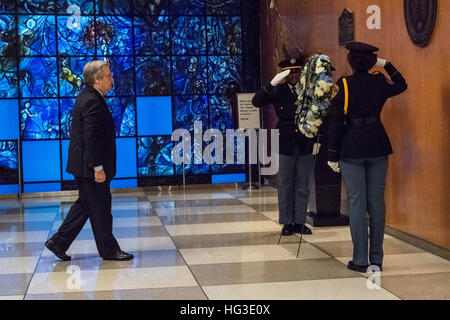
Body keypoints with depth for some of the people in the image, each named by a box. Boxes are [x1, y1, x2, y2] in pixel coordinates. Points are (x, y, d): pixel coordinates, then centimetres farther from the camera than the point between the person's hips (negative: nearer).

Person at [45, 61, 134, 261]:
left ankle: (59, 242, 20)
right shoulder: (92, 101, -19)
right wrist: (98, 167, -23)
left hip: (83, 165, 10)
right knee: (100, 207, 1)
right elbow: (91, 138, -24)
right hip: (89, 166, -10)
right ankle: (108, 250, 12)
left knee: (85, 204, 17)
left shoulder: (87, 97, 14)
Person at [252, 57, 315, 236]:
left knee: (303, 187, 8)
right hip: (285, 145, -1)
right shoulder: (278, 91, 0)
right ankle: (287, 223, 16)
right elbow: (256, 102, -13)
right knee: (285, 186, 6)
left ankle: (299, 222, 18)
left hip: (305, 145, 1)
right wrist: (273, 83, -23)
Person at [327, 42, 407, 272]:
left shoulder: (343, 85, -7)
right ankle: (377, 259, 12)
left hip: (351, 150, -3)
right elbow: (401, 85, 27)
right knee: (377, 202, 7)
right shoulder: (379, 82, 4)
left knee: (357, 202, 1)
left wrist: (333, 156, -2)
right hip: (378, 147, 3)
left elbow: (335, 121, -7)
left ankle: (360, 260, 2)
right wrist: (386, 65, 23)